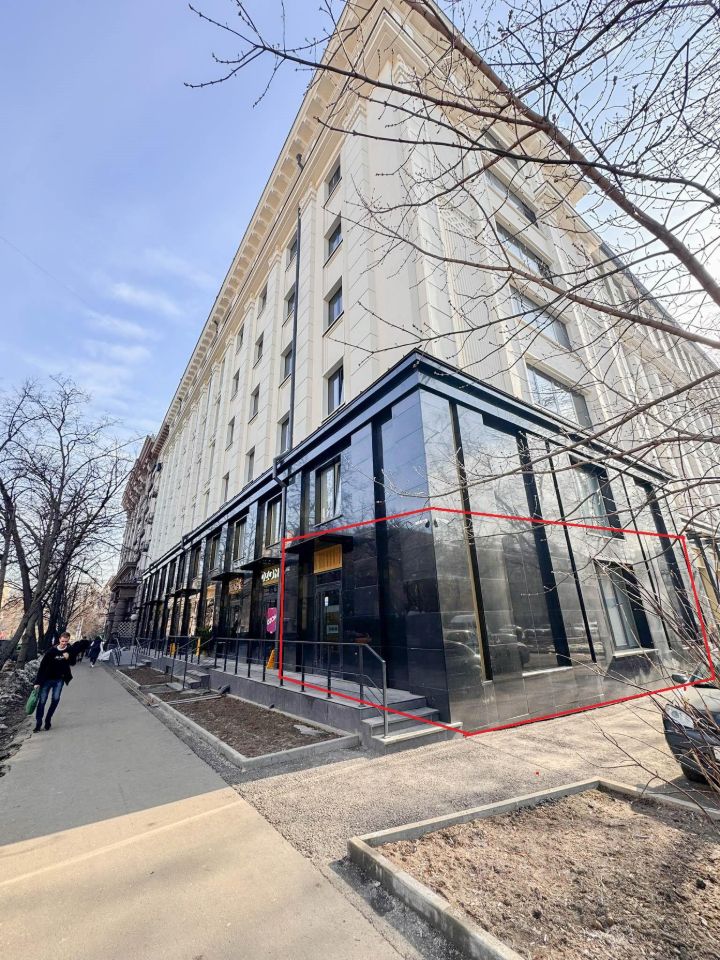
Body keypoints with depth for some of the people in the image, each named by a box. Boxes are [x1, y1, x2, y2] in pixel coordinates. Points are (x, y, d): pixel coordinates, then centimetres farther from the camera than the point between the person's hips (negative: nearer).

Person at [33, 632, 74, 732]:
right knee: (42, 701, 0)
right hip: (47, 679, -1)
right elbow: (42, 666, -9)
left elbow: (73, 663, 4)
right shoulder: (52, 651, -13)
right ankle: (38, 723, 14)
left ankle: (48, 720, 11)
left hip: (59, 680, 1)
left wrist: (69, 658, -18)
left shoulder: (69, 650, -6)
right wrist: (37, 681, -12)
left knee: (56, 699, -6)